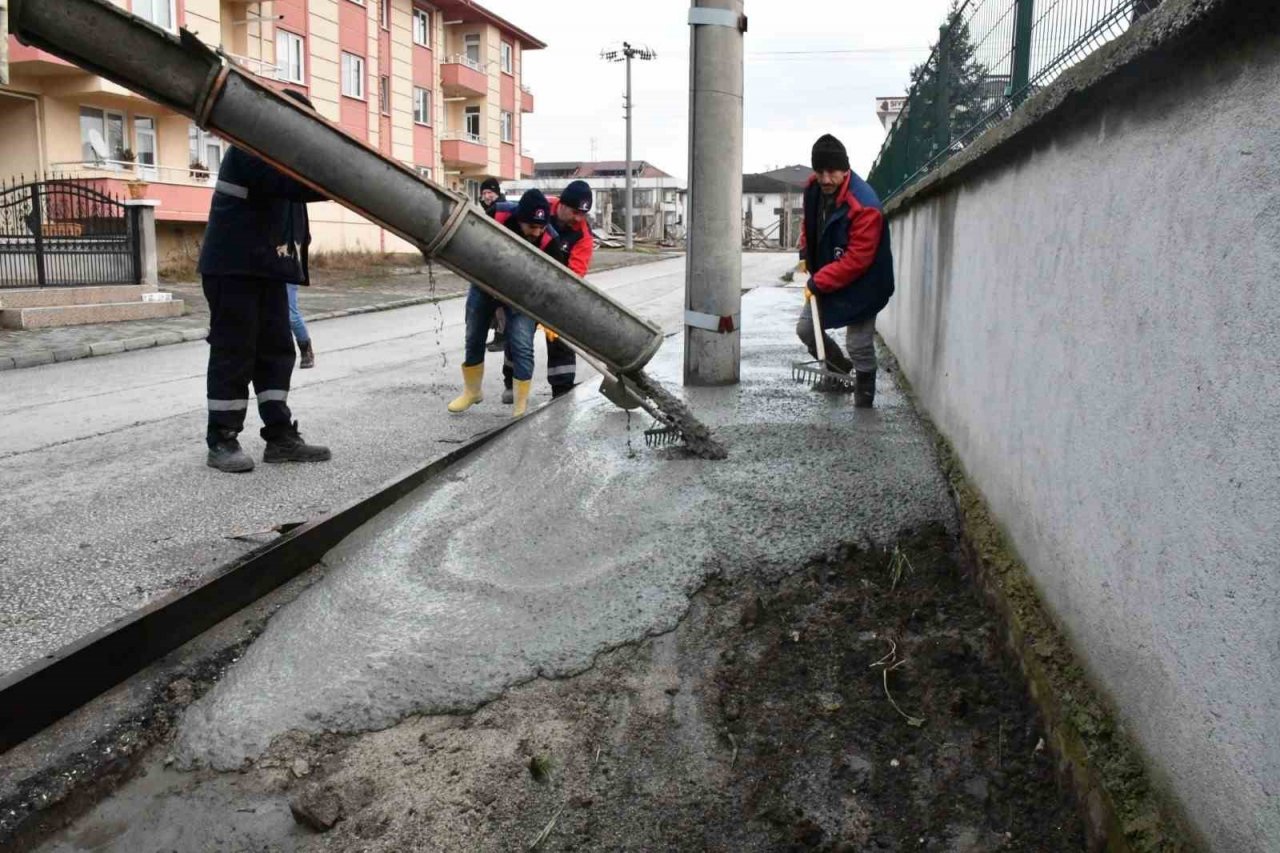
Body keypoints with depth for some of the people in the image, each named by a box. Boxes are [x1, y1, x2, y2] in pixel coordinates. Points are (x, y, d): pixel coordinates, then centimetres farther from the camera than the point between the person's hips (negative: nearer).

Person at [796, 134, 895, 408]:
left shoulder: (864, 205, -31)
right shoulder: (814, 189, -6)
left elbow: (857, 260, -29)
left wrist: (818, 283, -25)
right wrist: (805, 254, 4)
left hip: (860, 285, -8)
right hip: (825, 277, 8)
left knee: (859, 347, -2)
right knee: (806, 328, 12)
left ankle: (864, 406, 13)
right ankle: (840, 368, 36)